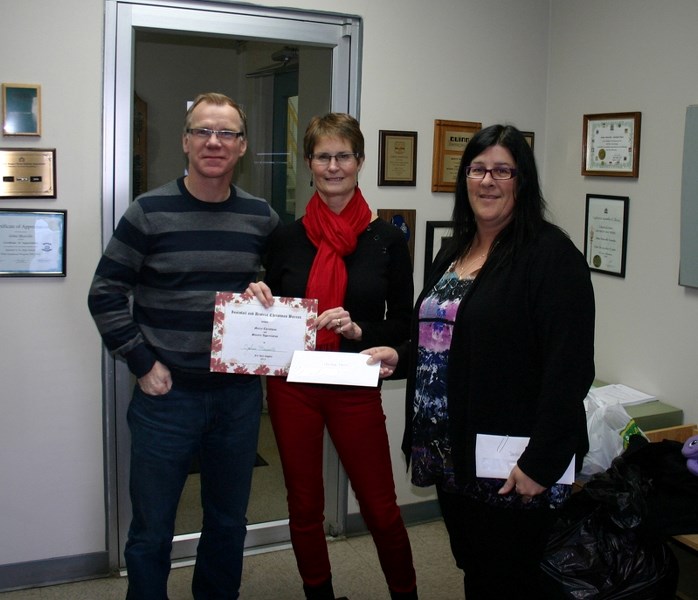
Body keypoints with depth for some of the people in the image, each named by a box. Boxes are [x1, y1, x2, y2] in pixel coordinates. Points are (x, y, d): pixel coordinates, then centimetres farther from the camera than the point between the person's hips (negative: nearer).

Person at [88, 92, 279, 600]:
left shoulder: (262, 217, 3)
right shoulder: (149, 213, -6)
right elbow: (105, 295, -3)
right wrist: (142, 364, -9)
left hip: (240, 393, 3)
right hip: (166, 393, -3)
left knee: (229, 522, 18)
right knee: (151, 530, 9)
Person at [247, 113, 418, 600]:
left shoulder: (387, 240, -3)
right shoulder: (287, 237, 2)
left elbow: (402, 325, -1)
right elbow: (267, 316, 12)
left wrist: (358, 330, -19)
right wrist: (260, 299, -10)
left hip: (355, 388, -2)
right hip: (292, 384, 2)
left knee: (380, 508, 7)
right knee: (304, 506, 13)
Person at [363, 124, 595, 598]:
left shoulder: (550, 254, -13)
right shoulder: (455, 252, 12)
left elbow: (568, 368, -19)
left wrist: (540, 464, -22)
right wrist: (400, 357, 5)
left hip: (511, 468, -7)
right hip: (454, 456, 8)